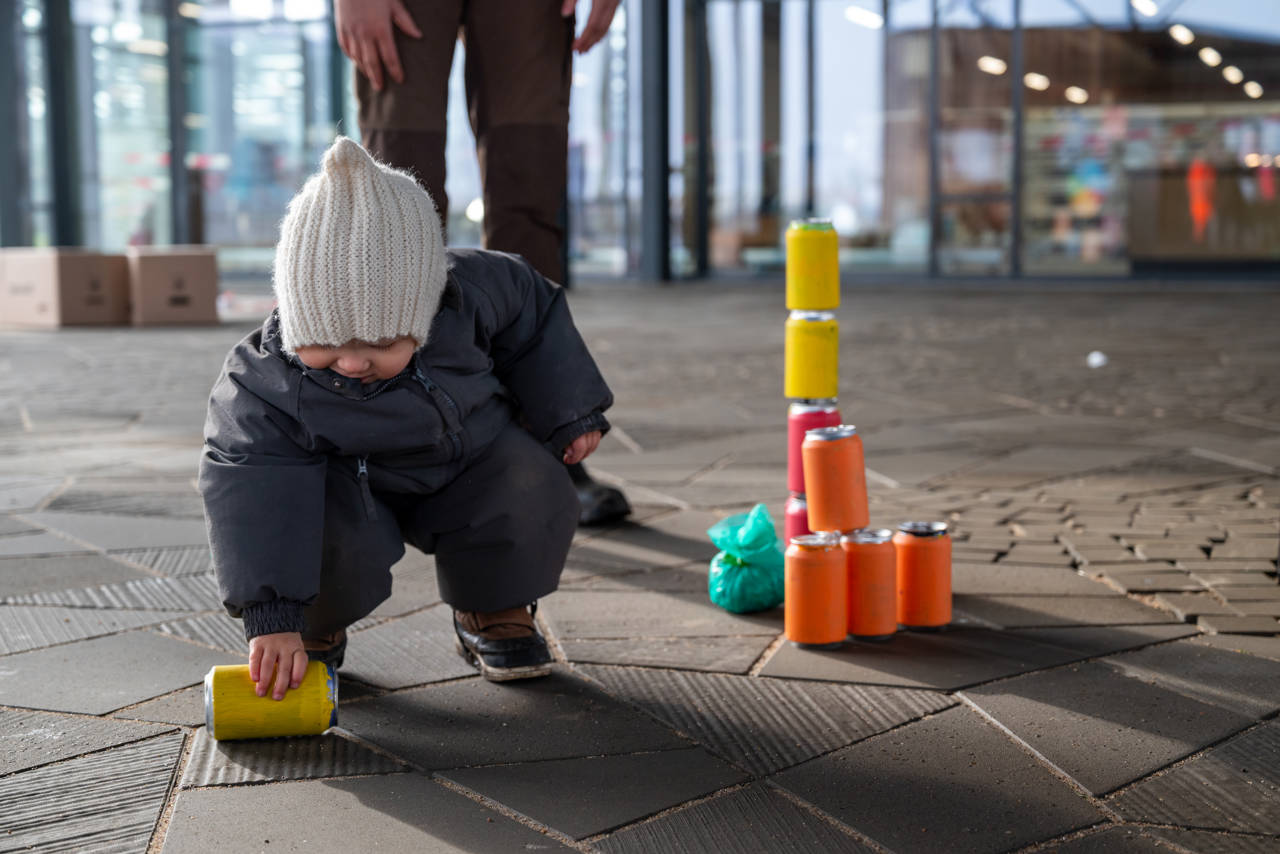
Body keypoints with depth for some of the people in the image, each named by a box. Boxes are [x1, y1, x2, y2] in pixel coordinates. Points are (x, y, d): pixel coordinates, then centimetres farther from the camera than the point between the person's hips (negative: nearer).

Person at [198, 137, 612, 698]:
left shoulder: (470, 292, -28)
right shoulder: (266, 386, -34)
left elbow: (531, 313, -7)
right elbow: (255, 497, -36)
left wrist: (570, 413, 0)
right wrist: (272, 619, -43)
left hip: (471, 459, 3)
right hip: (349, 487, -2)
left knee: (535, 491, -23)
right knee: (333, 540, -33)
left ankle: (495, 614, 6)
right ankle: (316, 631, 3)